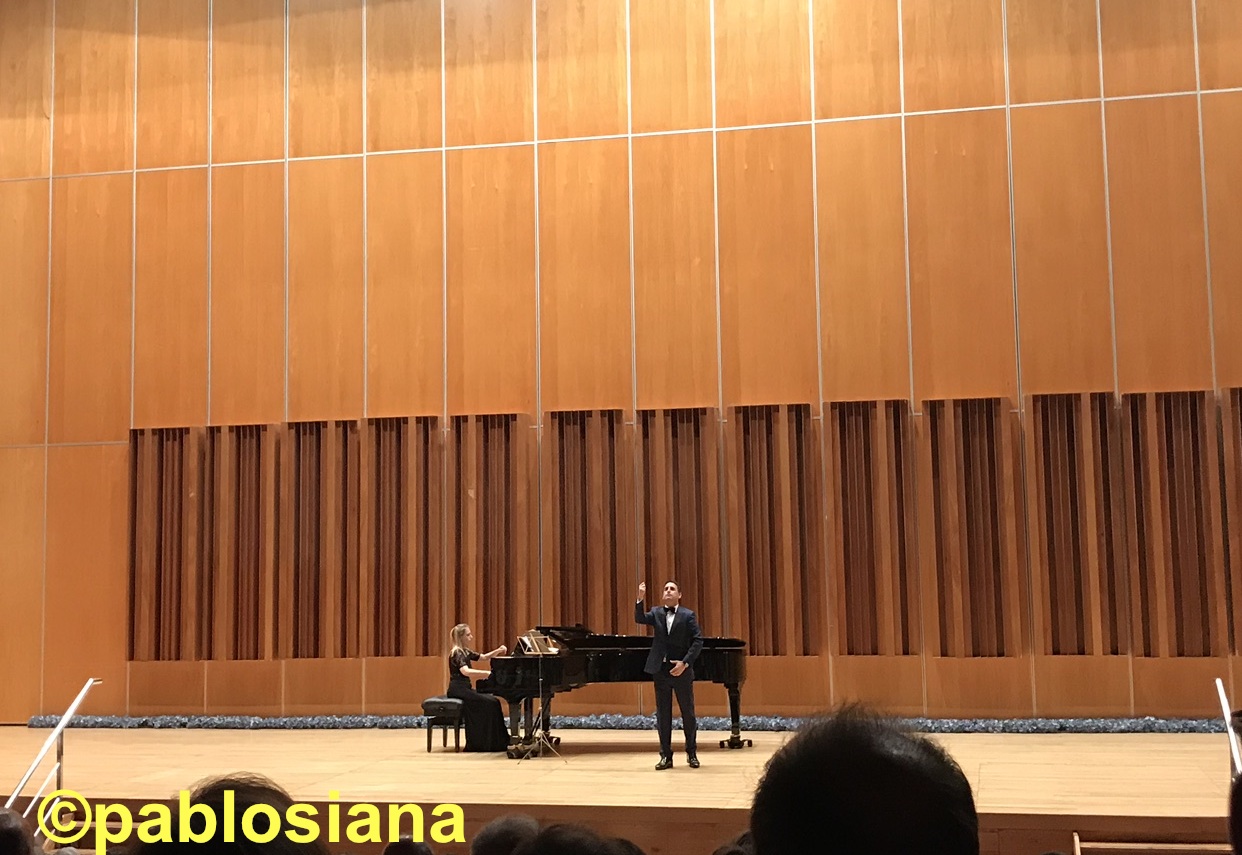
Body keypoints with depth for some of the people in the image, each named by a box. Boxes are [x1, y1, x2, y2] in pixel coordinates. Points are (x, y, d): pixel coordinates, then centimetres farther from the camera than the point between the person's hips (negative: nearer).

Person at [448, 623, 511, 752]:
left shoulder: (465, 652, 15)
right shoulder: (457, 653, -14)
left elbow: (484, 657, 22)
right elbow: (465, 671, -30)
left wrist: (498, 651, 3)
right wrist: (488, 673, -34)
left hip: (464, 688, 9)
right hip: (458, 689, -9)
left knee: (493, 701, 0)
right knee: (490, 703, -17)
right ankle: (487, 743, -12)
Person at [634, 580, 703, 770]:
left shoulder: (687, 615, -3)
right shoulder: (657, 612, 8)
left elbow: (698, 641, -8)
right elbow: (639, 619, -9)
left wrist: (685, 663, -17)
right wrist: (640, 599, -24)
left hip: (681, 671, -3)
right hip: (660, 670, 3)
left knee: (688, 713, 5)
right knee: (662, 715, 5)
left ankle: (692, 753, 19)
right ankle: (666, 756, 11)